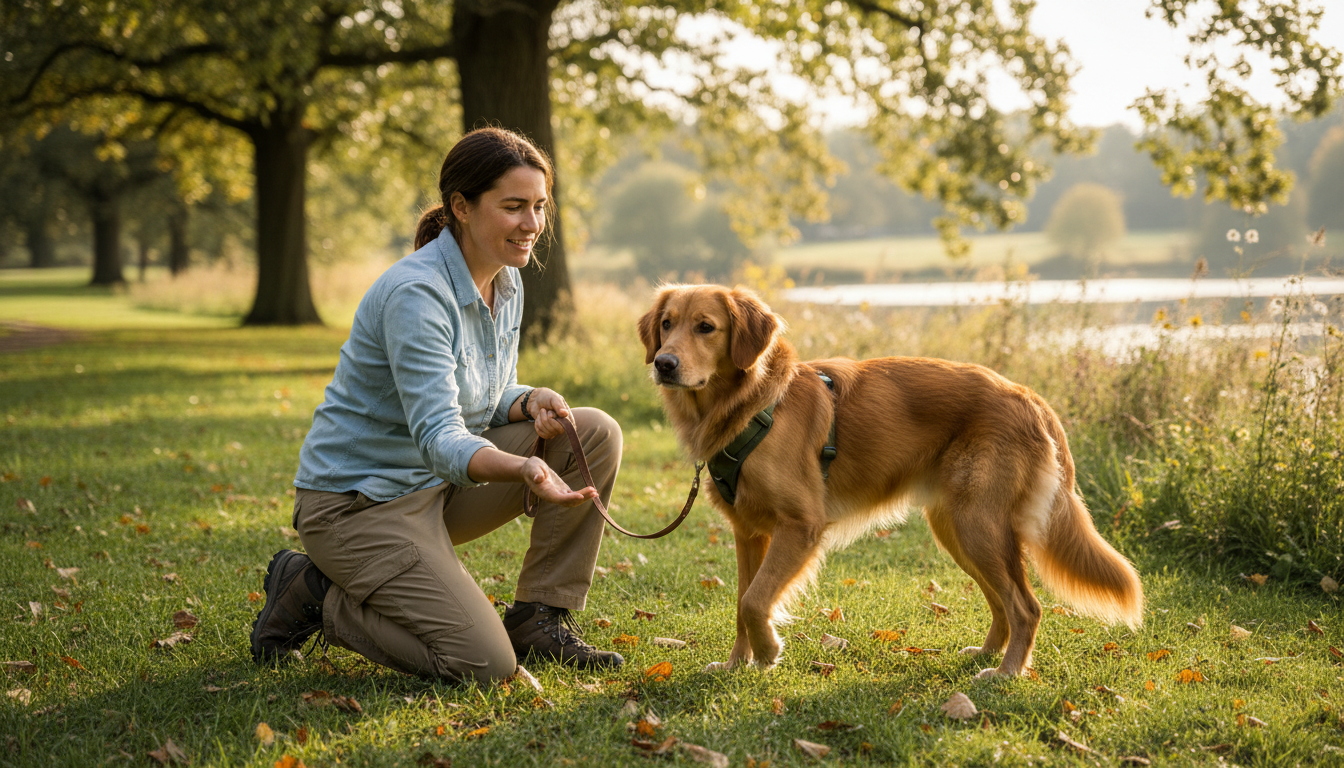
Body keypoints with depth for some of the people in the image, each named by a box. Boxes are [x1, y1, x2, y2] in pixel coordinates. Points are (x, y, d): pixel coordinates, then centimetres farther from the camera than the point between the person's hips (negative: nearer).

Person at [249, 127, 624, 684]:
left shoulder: (507, 284, 3)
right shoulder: (416, 293, -25)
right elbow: (438, 436, -31)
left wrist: (532, 403, -11)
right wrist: (523, 468, -50)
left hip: (436, 485, 9)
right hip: (358, 501, -9)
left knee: (596, 434, -6)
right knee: (485, 665, -19)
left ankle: (539, 619, 2)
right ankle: (316, 596, 1)